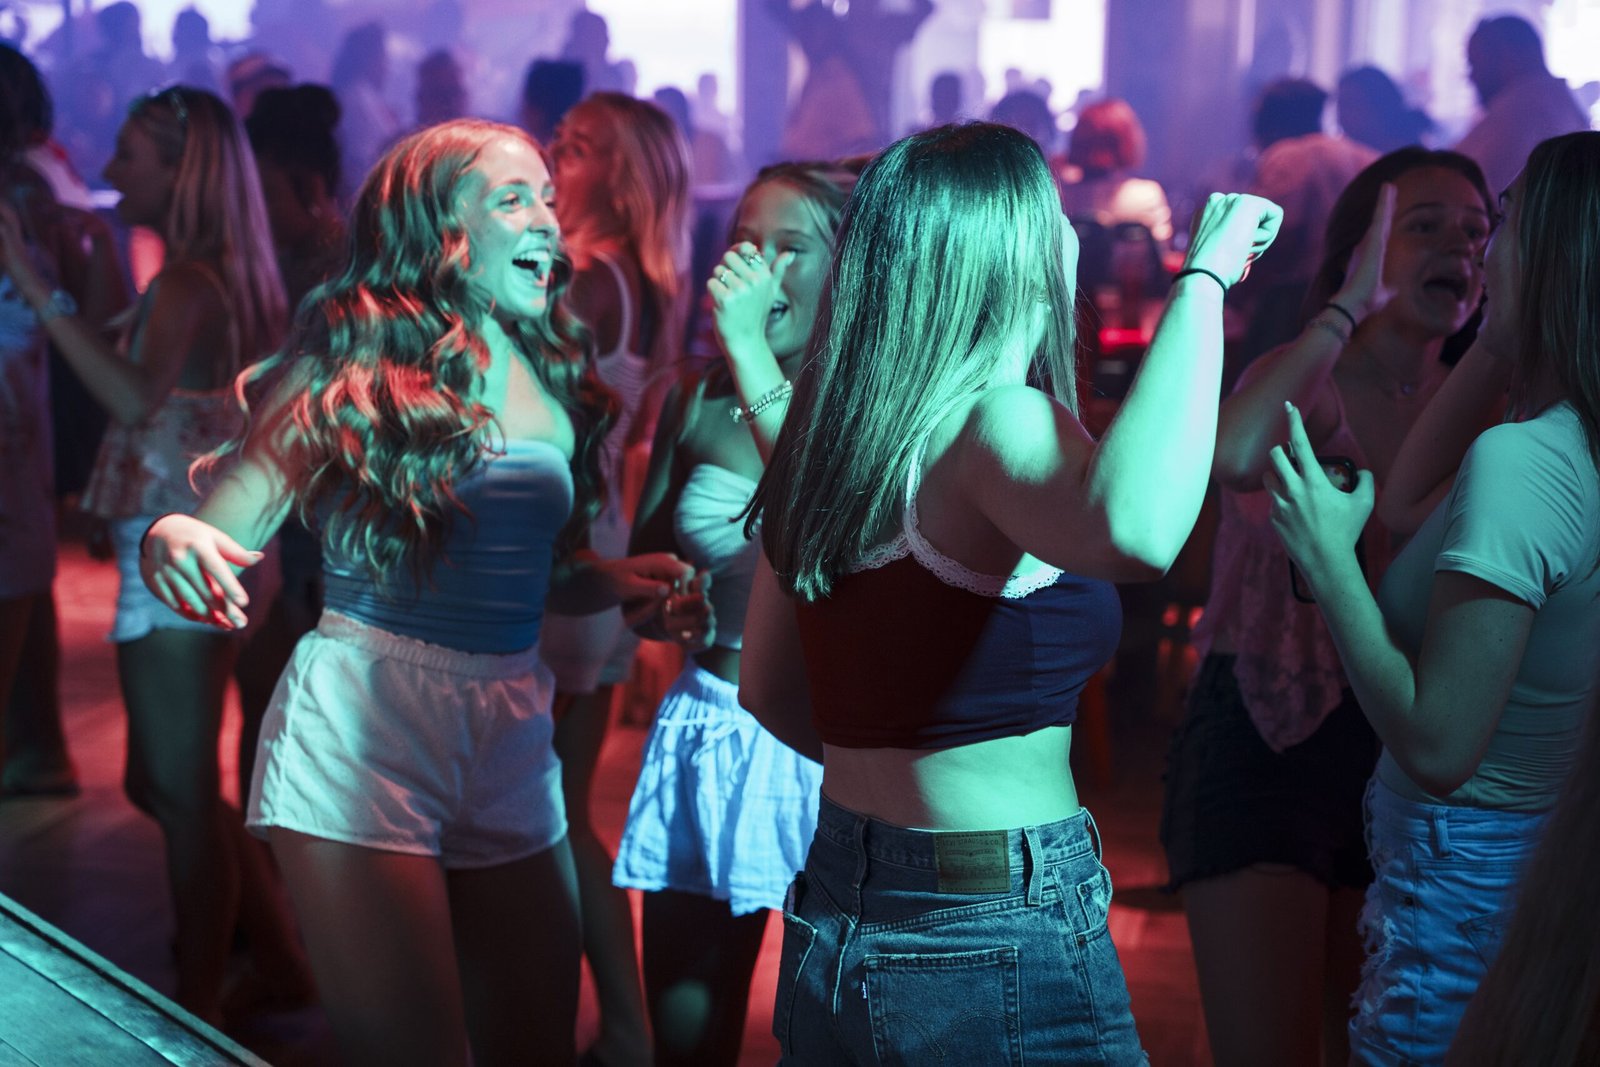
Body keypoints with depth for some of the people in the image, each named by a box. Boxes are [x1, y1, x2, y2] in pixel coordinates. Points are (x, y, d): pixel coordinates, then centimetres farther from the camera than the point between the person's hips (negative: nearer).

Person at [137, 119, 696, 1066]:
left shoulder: (554, 379, 11)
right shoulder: (352, 361, -3)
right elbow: (228, 539, -7)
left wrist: (615, 582, 3)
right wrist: (174, 538, -29)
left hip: (513, 733, 5)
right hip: (366, 725, -5)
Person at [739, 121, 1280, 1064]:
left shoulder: (831, 431, 4)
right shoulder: (992, 424, -19)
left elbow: (769, 692, 13)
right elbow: (1136, 529, -43)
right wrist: (1205, 275, -31)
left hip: (837, 918, 8)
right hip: (997, 947, -8)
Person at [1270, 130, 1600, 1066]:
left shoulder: (1520, 461, -24)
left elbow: (1438, 748, -25)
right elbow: (1410, 481, 17)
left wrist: (1329, 563, -18)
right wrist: (1497, 340, 11)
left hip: (1469, 877, -8)